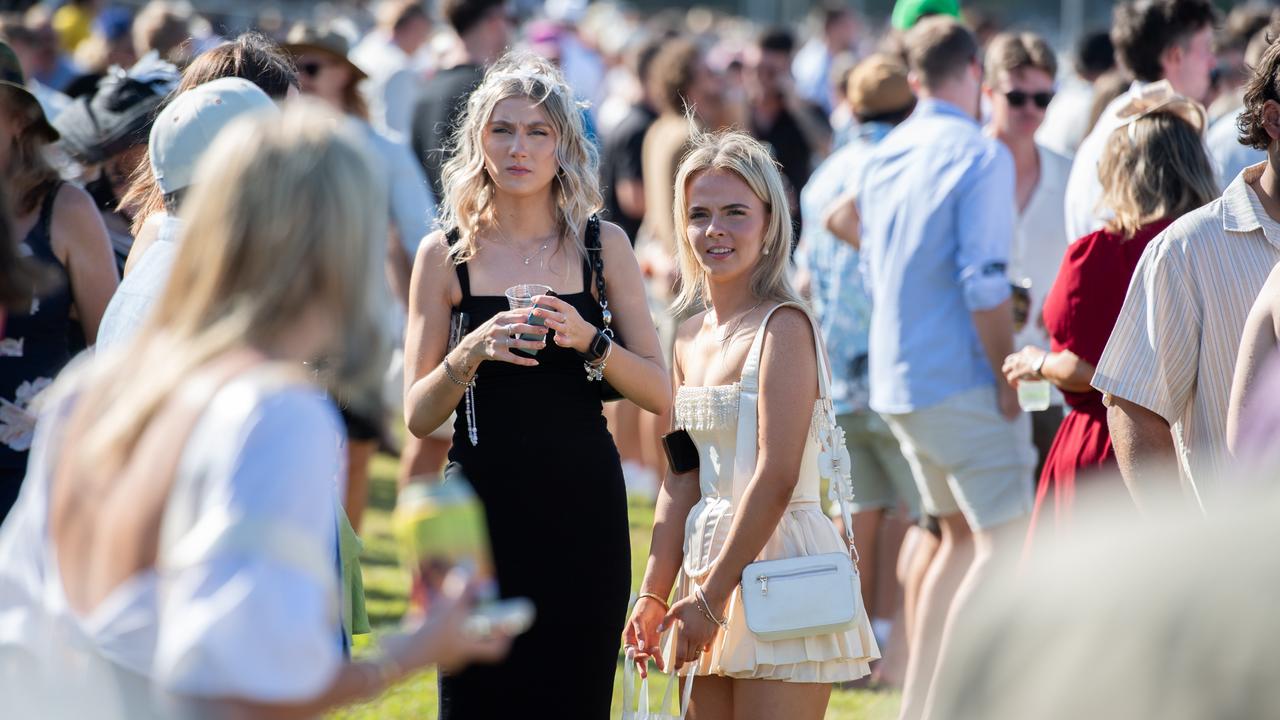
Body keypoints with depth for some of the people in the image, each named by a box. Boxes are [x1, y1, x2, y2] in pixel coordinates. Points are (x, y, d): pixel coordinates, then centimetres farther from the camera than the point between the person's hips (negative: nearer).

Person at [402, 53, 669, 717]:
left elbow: (660, 393, 2)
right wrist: (470, 353, -17)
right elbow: (417, 417, 1)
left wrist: (587, 339, -14)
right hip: (483, 505, -1)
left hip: (586, 508, 1)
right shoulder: (446, 253, 3)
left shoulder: (603, 244, 5)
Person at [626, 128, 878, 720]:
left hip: (778, 562, -8)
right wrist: (654, 594, 6)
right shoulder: (690, 339, 12)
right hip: (711, 561, 8)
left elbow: (776, 478, -18)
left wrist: (711, 599, -17)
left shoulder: (783, 326, -12)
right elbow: (682, 481, 13)